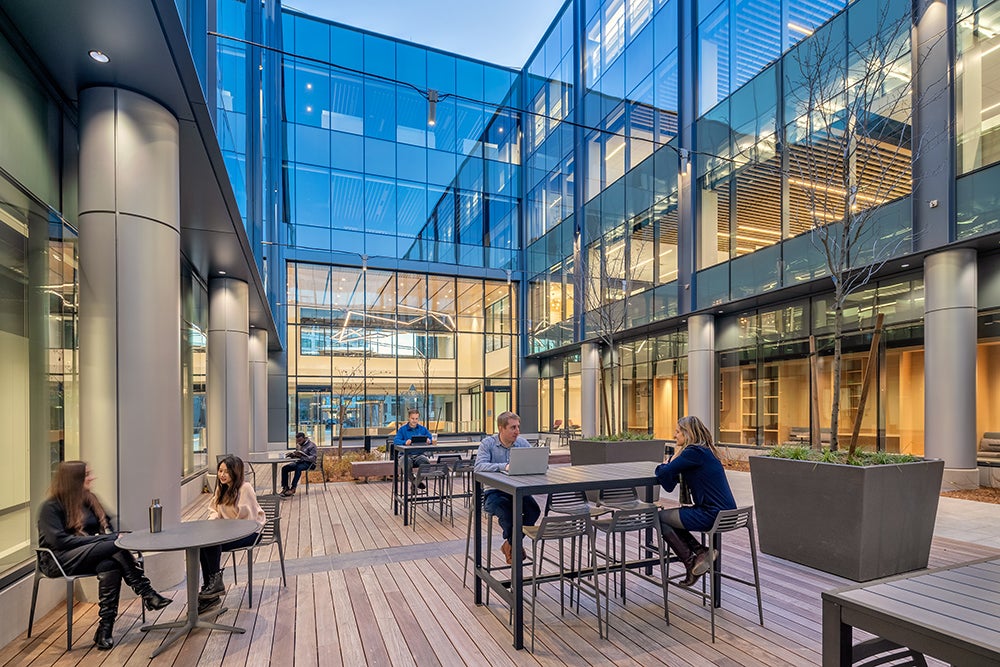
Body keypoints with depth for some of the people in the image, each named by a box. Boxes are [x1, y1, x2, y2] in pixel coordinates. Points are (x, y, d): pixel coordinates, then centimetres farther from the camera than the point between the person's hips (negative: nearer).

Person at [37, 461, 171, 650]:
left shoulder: (89, 499, 14)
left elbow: (107, 527, 17)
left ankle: (105, 629, -32)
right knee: (116, 548, -32)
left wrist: (112, 536, -7)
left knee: (110, 566, -32)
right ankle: (147, 594, -31)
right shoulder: (51, 507, -7)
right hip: (59, 561, -6)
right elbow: (59, 540, -18)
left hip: (88, 556, 6)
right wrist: (102, 539, -23)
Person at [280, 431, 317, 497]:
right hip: (299, 462, 8)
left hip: (309, 463, -7)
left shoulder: (311, 445, -11)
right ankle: (285, 487, -13)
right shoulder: (298, 444, 12)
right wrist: (292, 454, -5)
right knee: (284, 468, -14)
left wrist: (301, 456, -30)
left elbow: (313, 458, -18)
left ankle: (293, 488, -34)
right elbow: (296, 455, 20)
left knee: (298, 468, -37)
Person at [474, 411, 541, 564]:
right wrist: (504, 466, -34)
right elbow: (479, 466, -21)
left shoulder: (522, 443, 5)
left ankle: (510, 544, 4)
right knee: (506, 512, -33)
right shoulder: (488, 443, -7)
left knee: (534, 510, -23)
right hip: (494, 492, -3)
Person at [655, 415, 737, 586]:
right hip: (723, 512, 10)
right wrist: (669, 465, 1)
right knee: (670, 515, 18)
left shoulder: (694, 452, -17)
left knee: (660, 518, 2)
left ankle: (691, 562, 8)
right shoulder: (705, 451, 14)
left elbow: (663, 473, -18)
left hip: (713, 515, -10)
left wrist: (662, 466, 3)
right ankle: (701, 552, 10)